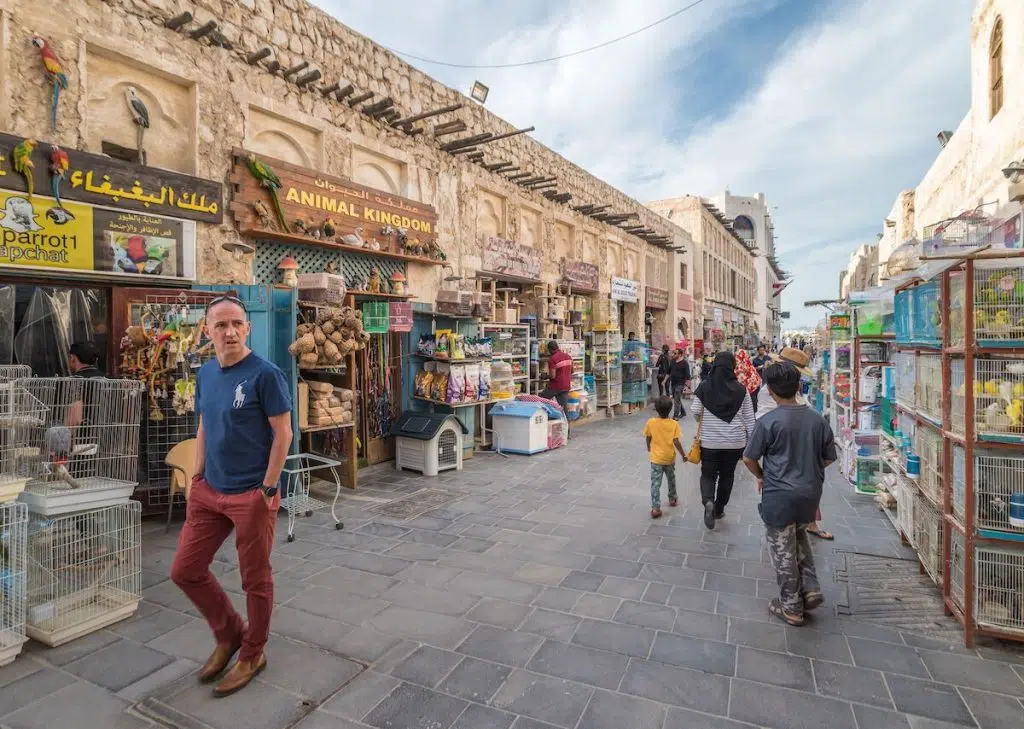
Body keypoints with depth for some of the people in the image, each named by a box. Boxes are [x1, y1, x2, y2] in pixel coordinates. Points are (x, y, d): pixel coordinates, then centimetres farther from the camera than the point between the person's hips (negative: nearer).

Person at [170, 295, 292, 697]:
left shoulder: (266, 374, -16)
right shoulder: (205, 373, 6)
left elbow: (283, 434, -15)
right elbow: (204, 428, 15)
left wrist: (267, 489, -15)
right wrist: (197, 476, 9)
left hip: (251, 494, -7)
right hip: (209, 491, 7)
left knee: (255, 579, 9)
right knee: (185, 570, 14)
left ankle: (252, 654, 32)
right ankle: (229, 633, 36)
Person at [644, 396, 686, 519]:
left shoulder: (651, 422, -10)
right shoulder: (674, 424, -10)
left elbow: (648, 438, 1)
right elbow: (676, 442, -13)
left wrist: (649, 447, 21)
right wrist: (683, 454, -1)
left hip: (656, 458, -1)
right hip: (669, 458, 2)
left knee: (655, 483, -2)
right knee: (671, 479, 25)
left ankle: (655, 508, -9)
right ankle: (673, 499, 44)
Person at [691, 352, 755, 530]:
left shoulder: (704, 387, -6)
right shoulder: (740, 389, -4)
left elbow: (696, 412, -4)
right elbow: (749, 418, 0)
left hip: (710, 440, -1)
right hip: (735, 441, 1)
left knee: (708, 474, 11)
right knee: (727, 475, 18)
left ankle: (708, 502, -15)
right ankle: (719, 509, 28)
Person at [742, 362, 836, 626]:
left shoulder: (768, 422, -17)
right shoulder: (817, 419, -3)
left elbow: (749, 458, -11)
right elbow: (829, 457, 7)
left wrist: (761, 476, 8)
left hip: (779, 495, -5)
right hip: (810, 492, 5)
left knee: (783, 551, 9)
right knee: (800, 538, 29)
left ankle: (791, 607, 20)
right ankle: (810, 588, 23)